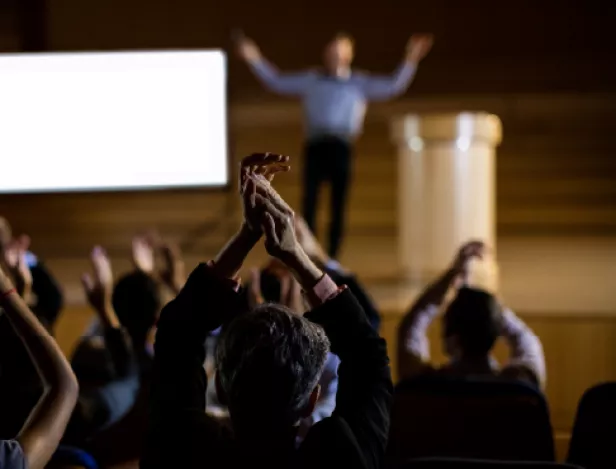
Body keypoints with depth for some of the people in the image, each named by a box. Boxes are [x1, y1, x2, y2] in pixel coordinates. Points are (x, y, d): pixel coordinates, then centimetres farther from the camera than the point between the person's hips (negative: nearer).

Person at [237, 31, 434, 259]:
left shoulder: (359, 83, 14)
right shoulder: (310, 80, 18)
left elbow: (394, 85, 7)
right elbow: (277, 81, 22)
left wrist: (410, 61, -3)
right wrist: (255, 60, 16)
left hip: (340, 148, 0)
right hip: (315, 146, 0)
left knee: (338, 207, 3)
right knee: (309, 204, -7)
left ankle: (331, 260, 10)